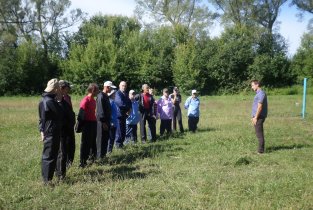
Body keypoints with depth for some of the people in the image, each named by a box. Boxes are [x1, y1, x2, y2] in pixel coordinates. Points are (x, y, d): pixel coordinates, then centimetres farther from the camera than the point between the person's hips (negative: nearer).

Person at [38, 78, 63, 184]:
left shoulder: (44, 100, 10)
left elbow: (42, 117, 14)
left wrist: (42, 130, 15)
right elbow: (60, 114, -13)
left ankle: (46, 177, 28)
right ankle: (47, 179, 6)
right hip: (52, 133, -10)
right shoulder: (50, 101, -22)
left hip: (47, 132, 10)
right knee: (50, 156, -2)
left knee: (47, 155, 17)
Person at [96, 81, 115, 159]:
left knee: (106, 138, 14)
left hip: (106, 120, 10)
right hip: (102, 121, -10)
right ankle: (100, 156, 5)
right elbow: (100, 110, -20)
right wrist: (103, 122, -21)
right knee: (101, 139, -3)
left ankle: (103, 154, 24)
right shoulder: (101, 96, -16)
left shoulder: (106, 96, 15)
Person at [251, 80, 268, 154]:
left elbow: (260, 107, -20)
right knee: (259, 133, 13)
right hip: (258, 116, 10)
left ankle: (260, 150, 0)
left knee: (259, 133, -5)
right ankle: (261, 149, 20)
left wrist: (255, 117, -20)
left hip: (259, 117, -10)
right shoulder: (258, 93, 17)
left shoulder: (261, 93, -15)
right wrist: (253, 117, 21)